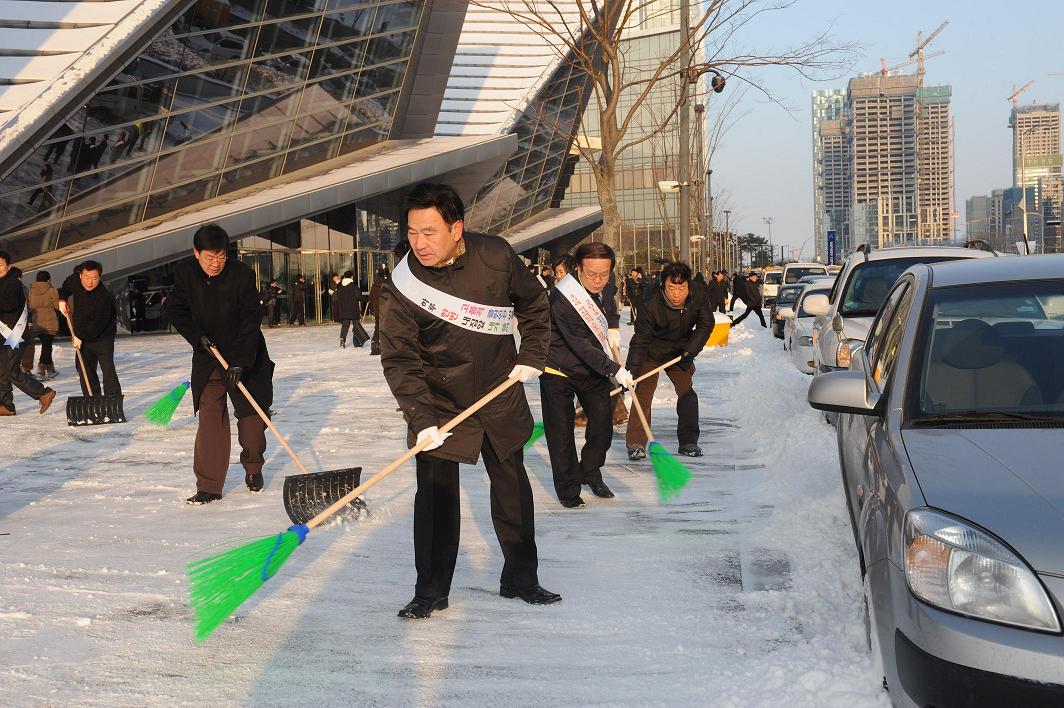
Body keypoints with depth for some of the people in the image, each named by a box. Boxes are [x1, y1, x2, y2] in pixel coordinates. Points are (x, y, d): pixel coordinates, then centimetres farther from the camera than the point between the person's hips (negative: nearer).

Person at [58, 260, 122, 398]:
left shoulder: (104, 297, -30)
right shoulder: (74, 281, -7)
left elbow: (99, 324, -28)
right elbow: (66, 286, 21)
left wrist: (81, 336, -19)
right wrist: (62, 299, 9)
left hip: (102, 336, -7)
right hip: (82, 335, 7)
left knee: (107, 368, -15)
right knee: (84, 367, 9)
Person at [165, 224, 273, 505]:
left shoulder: (242, 273, -19)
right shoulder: (184, 273, -9)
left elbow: (251, 318, -19)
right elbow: (175, 310, 3)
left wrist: (240, 361, -25)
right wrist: (197, 336, -13)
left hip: (246, 356, -1)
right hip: (208, 356, 1)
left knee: (252, 414, 5)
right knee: (210, 417, -7)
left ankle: (253, 467, 31)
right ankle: (209, 486, -4)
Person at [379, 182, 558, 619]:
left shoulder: (496, 256, -14)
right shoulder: (401, 287, -19)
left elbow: (534, 306, 5)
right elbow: (399, 360, -17)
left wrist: (531, 357, -1)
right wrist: (421, 419, -26)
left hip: (501, 395, 2)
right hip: (439, 404, -2)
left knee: (513, 488, 11)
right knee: (435, 495, -3)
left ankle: (520, 578, 27)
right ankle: (431, 590, 12)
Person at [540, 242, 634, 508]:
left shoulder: (601, 289, -5)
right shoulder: (562, 299, -30)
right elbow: (580, 345, -30)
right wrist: (614, 369, -30)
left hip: (593, 369, 7)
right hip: (559, 371, -7)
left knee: (603, 421, 6)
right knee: (561, 431, -3)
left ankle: (591, 472, 27)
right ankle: (567, 487, 11)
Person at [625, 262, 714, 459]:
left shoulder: (698, 295, -22)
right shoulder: (651, 307, -32)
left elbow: (706, 324, -9)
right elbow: (640, 340, -28)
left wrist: (691, 349, -20)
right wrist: (632, 370, -36)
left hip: (680, 352, 4)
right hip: (652, 353, -4)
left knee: (687, 392, 5)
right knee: (643, 392, -11)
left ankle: (688, 441, 16)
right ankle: (636, 443, -7)